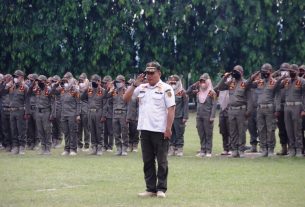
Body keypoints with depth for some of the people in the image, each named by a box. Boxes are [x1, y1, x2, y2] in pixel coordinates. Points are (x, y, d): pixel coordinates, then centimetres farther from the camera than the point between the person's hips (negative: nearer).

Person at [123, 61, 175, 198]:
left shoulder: (165, 89, -4)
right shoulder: (142, 88, 13)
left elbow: (171, 109, -9)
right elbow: (125, 98, 12)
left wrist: (168, 128, -16)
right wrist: (135, 84, 1)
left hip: (160, 130, -6)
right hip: (145, 129, 6)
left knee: (162, 161, 0)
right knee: (147, 161, 8)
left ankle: (161, 189, 4)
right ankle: (151, 188, 13)